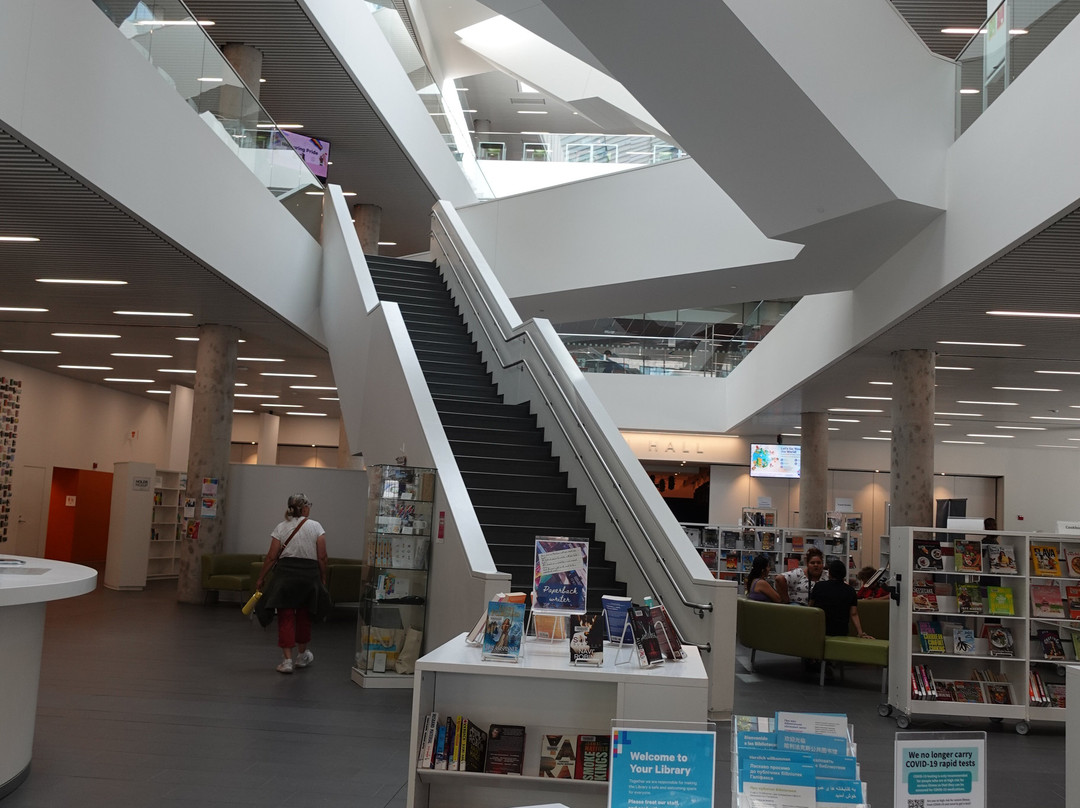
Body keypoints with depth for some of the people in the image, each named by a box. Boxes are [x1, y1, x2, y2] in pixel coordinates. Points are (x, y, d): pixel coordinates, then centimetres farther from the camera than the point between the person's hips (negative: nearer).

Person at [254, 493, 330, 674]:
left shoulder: (281, 528, 3)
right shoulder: (315, 526, 1)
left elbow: (271, 557, -1)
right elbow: (322, 557, -2)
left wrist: (260, 579, 7)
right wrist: (323, 578, 10)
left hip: (286, 573, -1)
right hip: (309, 575, 1)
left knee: (286, 617, 3)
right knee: (303, 616, 17)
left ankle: (287, 660, -4)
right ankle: (302, 655, 33)